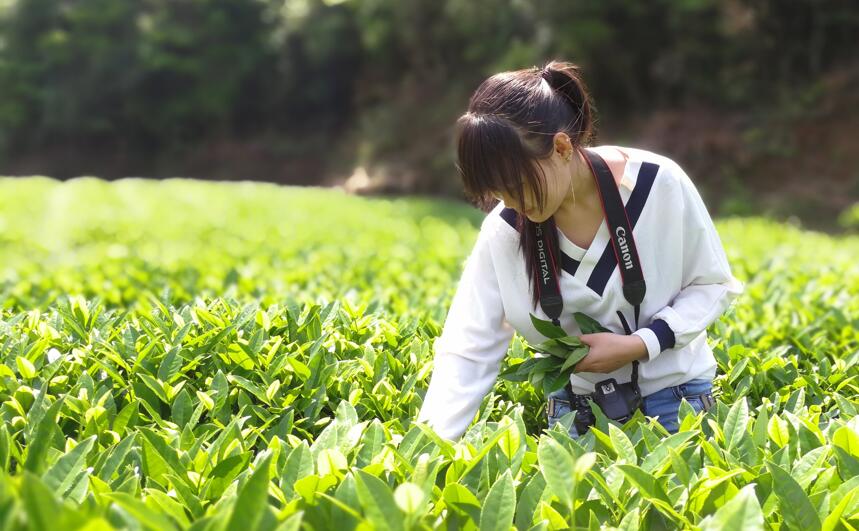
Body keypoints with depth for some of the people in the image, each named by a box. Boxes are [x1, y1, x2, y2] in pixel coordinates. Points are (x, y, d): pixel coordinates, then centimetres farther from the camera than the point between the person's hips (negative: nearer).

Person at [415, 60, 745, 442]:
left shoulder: (658, 183, -20)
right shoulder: (505, 231, -15)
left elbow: (713, 285, -7)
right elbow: (467, 352, -16)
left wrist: (640, 344, -22)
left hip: (673, 398, -1)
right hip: (574, 410, 2)